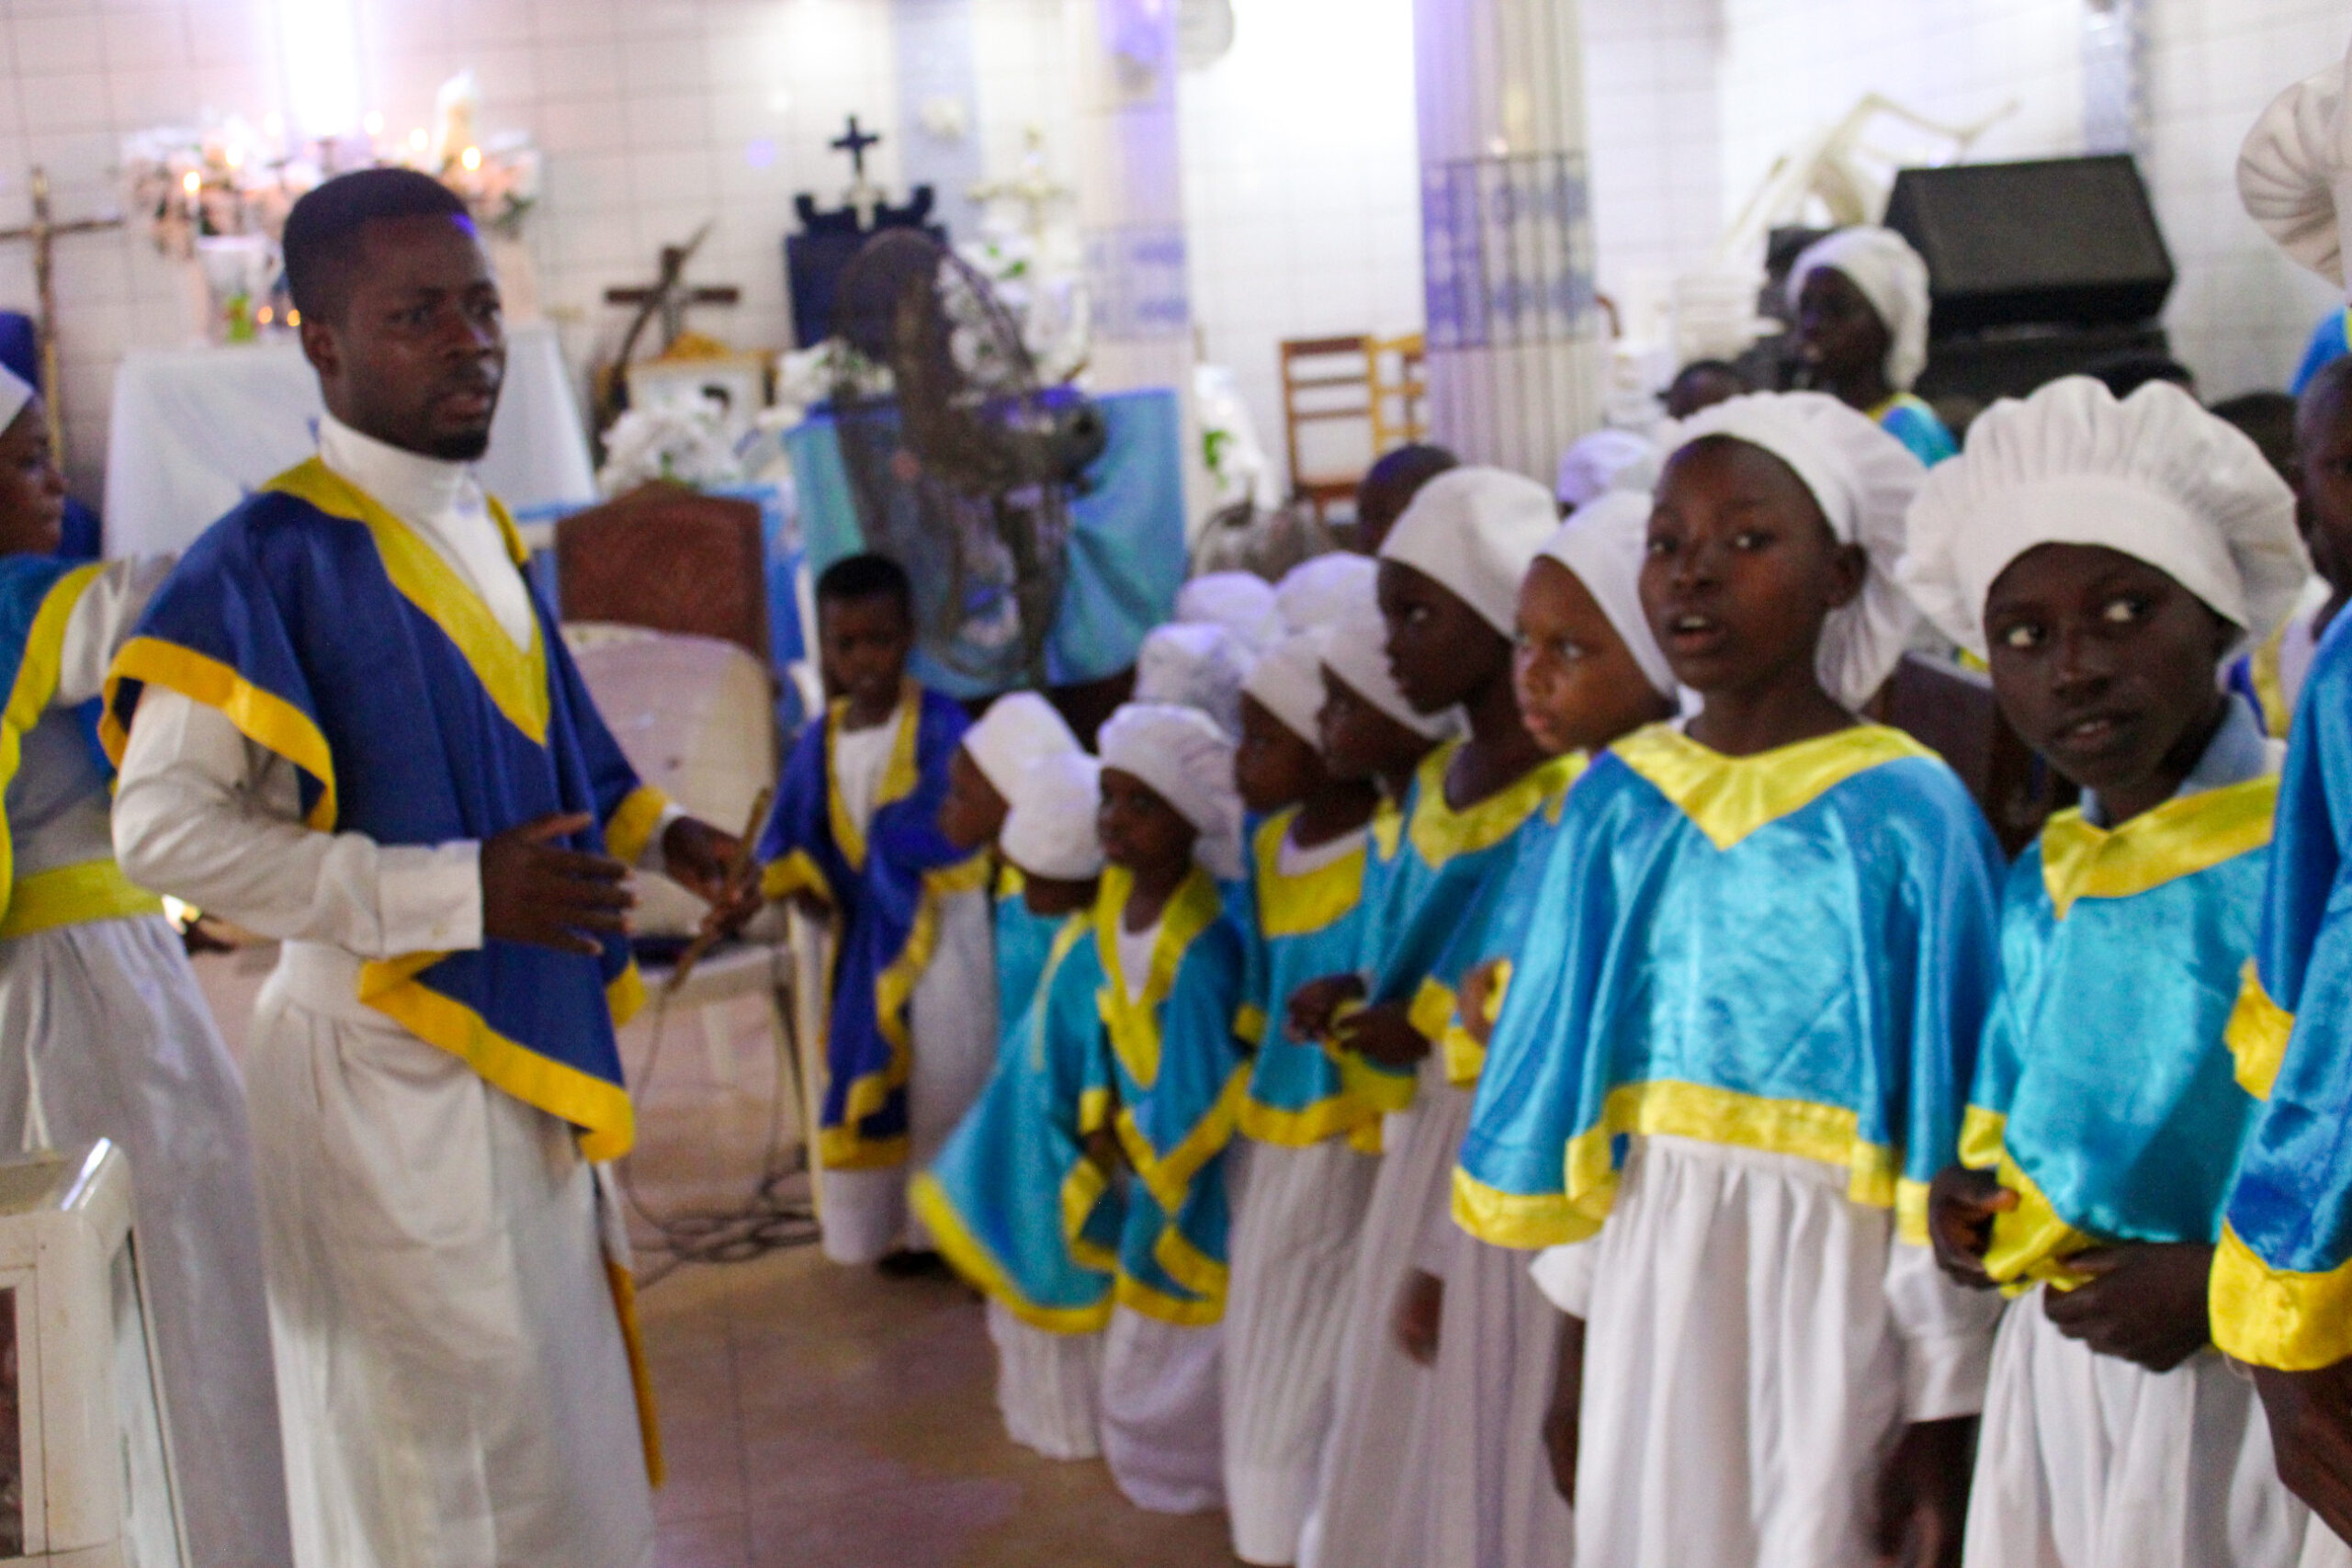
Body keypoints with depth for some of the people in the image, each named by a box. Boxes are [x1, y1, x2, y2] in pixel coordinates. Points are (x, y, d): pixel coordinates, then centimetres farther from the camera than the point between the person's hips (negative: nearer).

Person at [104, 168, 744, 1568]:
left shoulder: (481, 532, 8)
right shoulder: (274, 560, -17)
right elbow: (162, 827, -24)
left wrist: (648, 829, 3)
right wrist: (460, 896, -26)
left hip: (525, 1056, 8)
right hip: (388, 1071, -8)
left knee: (555, 1421, 21)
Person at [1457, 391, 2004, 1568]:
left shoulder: (1908, 816, -9)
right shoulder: (1618, 802, 4)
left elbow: (1946, 1120, -8)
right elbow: (1569, 1073, 8)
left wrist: (1940, 1418, -7)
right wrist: (1576, 1337, 10)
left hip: (1830, 1288, -4)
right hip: (1649, 1281, 4)